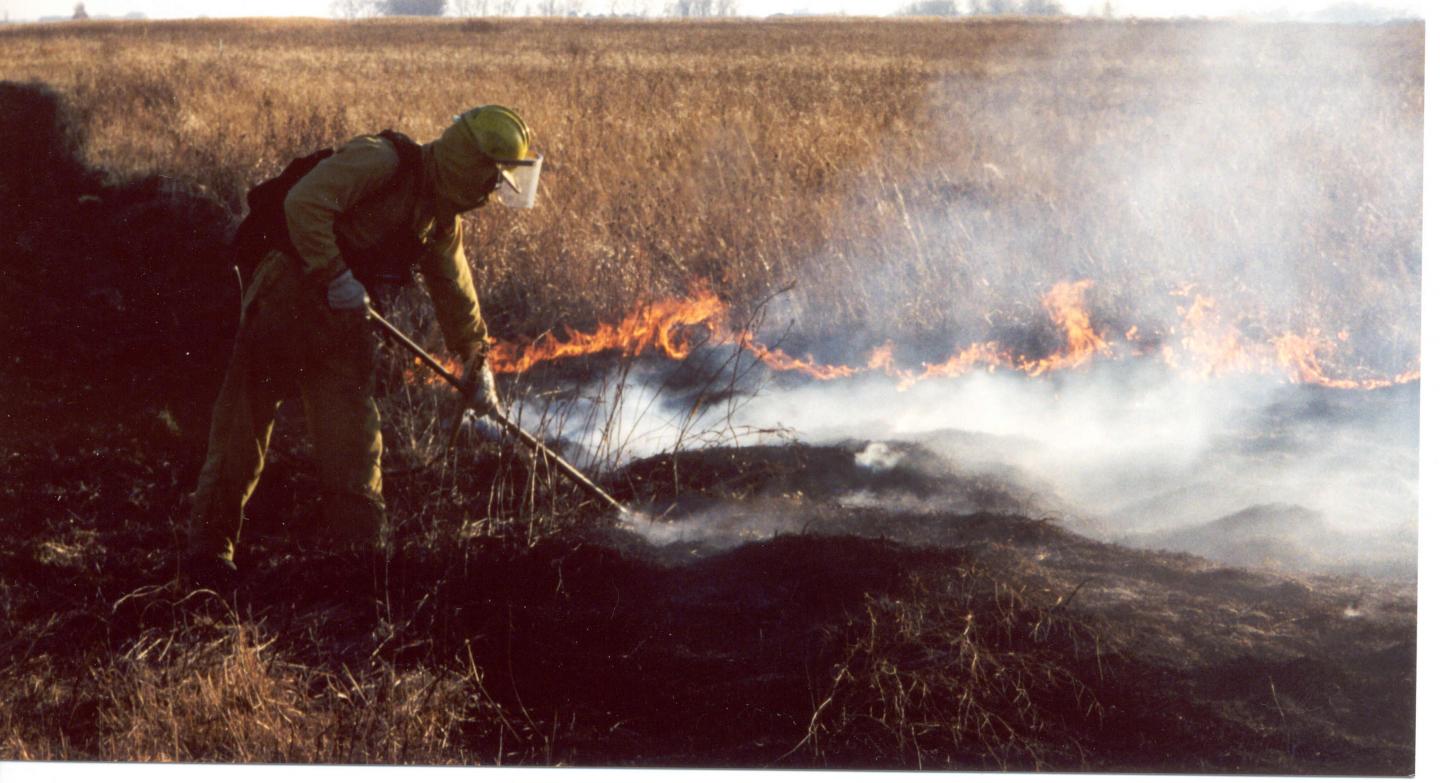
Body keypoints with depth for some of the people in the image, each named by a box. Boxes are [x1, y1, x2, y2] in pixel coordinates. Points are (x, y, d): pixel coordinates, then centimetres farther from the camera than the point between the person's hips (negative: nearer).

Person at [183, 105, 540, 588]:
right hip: (288, 297, -8)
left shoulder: (441, 220, 11)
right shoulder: (381, 161, -16)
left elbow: (454, 294, 24)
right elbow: (304, 203, -26)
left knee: (354, 437, 3)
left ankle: (358, 548, 8)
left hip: (342, 318, 8)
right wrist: (336, 276, -24)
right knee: (245, 427, -3)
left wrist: (477, 362, 26)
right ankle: (210, 546, 8)